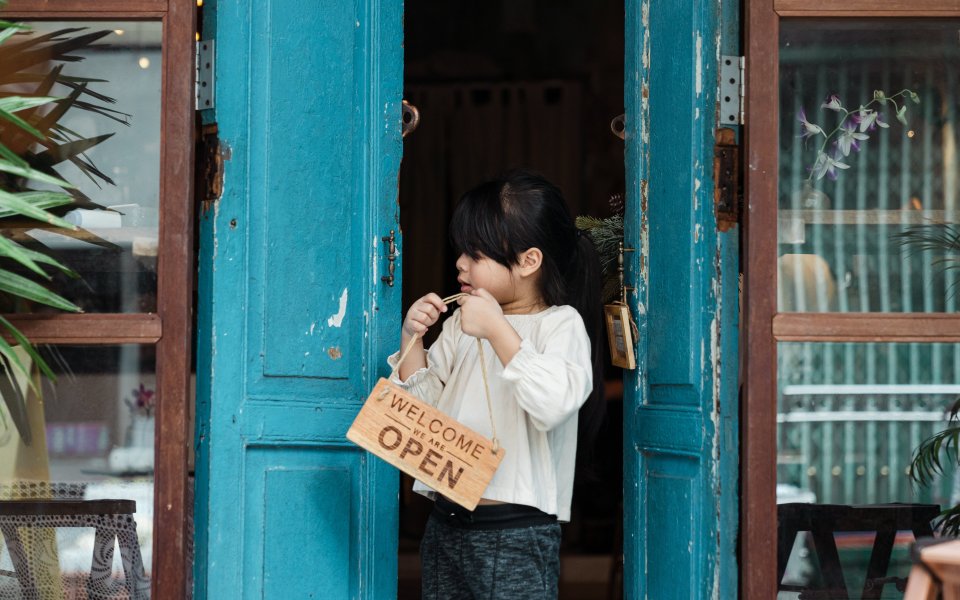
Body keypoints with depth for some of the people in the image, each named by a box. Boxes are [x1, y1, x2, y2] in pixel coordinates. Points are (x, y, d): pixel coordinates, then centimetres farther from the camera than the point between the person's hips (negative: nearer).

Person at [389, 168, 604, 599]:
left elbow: (553, 403, -24)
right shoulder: (461, 324, 13)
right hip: (445, 526, 6)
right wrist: (412, 338, 1)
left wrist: (497, 329, -23)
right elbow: (422, 407, 14)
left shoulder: (562, 324, -6)